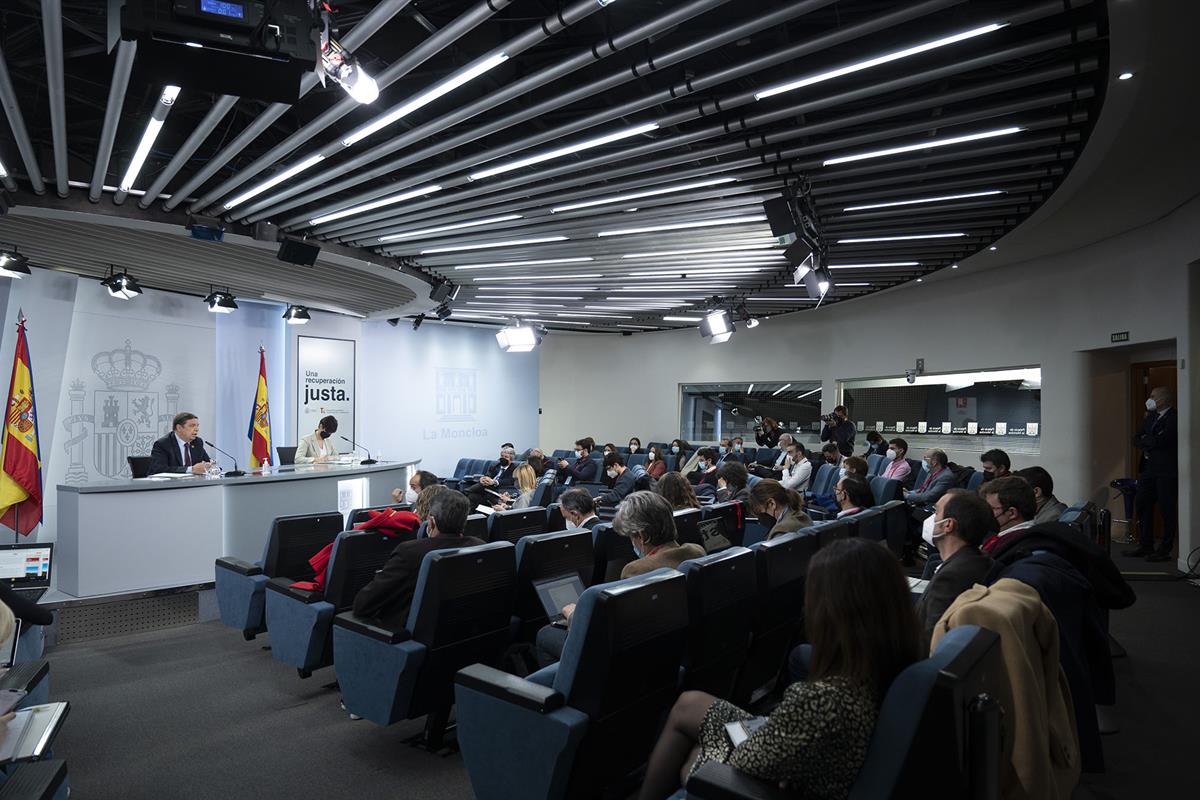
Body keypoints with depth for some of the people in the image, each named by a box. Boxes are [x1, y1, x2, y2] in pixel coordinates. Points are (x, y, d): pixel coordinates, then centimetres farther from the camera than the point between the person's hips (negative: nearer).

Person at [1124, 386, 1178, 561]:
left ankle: (1165, 550, 7)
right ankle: (1145, 546, 19)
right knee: (1142, 504, 10)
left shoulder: (1174, 418, -11)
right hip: (1149, 469, 8)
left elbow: (1161, 440, -22)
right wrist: (1146, 446, -7)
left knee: (1167, 510, -1)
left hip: (1167, 471, -8)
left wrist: (1144, 439, -4)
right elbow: (1136, 440, 13)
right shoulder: (1151, 417, 15)